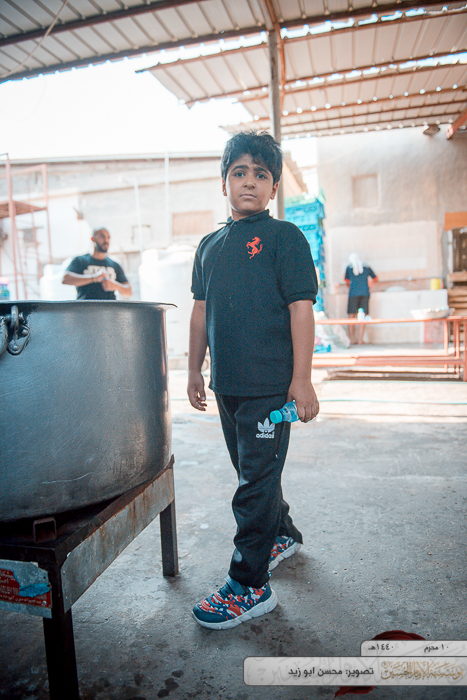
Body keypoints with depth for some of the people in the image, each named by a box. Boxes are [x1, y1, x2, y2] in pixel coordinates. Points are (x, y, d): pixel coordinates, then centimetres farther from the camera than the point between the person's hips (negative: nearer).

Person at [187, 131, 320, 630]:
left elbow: (301, 307, -10)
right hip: (227, 383, 7)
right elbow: (201, 310, 15)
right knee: (252, 471, 20)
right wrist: (195, 369, 14)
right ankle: (283, 535, 44)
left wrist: (301, 379, -14)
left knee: (256, 481, 0)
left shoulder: (284, 237, -4)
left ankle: (250, 586, 16)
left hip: (270, 383, -6)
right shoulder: (210, 246, 13)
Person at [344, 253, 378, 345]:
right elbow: (375, 279, 25)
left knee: (351, 316, 2)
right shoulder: (367, 267, 14)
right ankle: (360, 340, -2)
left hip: (353, 294, -2)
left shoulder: (349, 268, 9)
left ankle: (351, 340, 0)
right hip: (365, 293, 2)